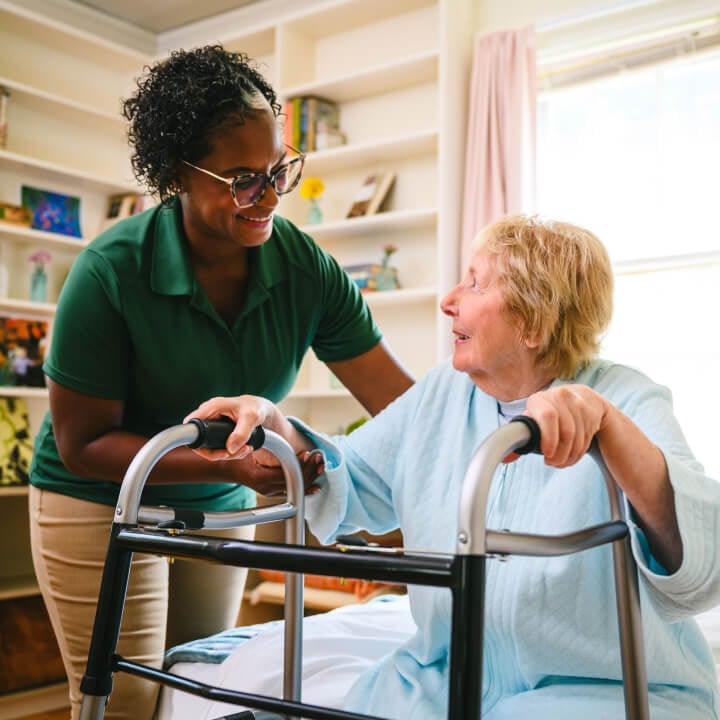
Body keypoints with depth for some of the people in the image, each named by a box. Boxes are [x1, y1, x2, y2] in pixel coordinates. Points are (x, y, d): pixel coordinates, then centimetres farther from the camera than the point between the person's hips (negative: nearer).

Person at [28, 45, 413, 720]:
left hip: (220, 509, 4)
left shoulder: (304, 266, -16)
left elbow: (400, 399, -16)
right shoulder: (113, 271, -26)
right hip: (103, 504, -4)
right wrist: (229, 462, -32)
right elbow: (82, 444, -21)